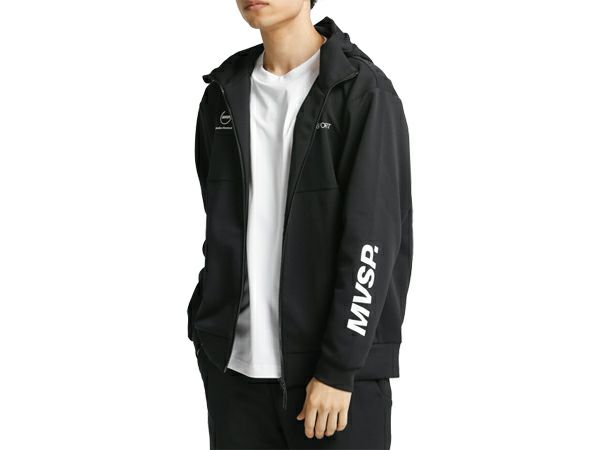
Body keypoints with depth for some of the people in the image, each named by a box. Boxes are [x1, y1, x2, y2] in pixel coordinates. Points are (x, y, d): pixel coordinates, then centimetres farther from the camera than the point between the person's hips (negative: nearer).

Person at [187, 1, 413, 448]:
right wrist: (209, 336, 10)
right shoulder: (223, 94, 9)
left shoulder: (364, 92, -7)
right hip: (234, 363, 4)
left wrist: (339, 369, -14)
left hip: (339, 364, -4)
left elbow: (374, 238, -11)